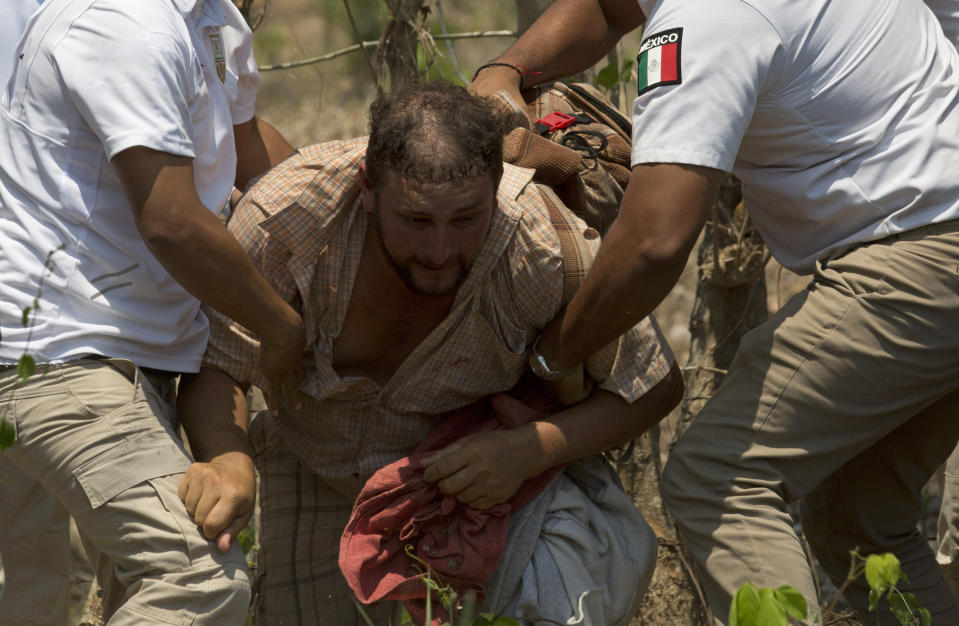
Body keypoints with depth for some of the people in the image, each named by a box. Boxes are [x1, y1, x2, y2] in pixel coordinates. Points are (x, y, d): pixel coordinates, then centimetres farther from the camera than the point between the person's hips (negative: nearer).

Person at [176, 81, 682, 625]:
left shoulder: (544, 248, -34)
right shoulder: (286, 211, -33)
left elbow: (655, 386, -20)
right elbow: (215, 365, -23)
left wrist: (532, 449, -36)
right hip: (321, 465, 0)